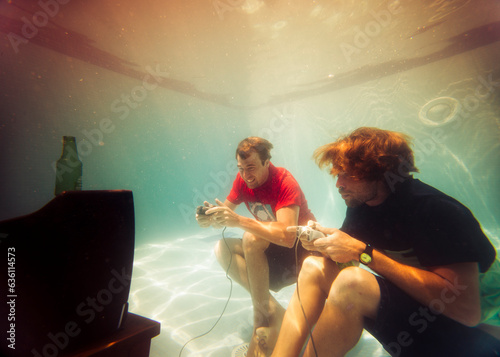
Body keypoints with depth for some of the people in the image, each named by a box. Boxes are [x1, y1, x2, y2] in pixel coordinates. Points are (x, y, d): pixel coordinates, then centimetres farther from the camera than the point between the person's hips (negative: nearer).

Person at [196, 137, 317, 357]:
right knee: (222, 249, -10)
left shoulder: (284, 182, -24)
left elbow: (287, 236, -35)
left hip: (301, 246, -6)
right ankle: (273, 310, -13)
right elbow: (226, 213, -1)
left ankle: (264, 315, -15)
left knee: (251, 237, -30)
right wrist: (211, 218, -24)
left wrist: (239, 221, -41)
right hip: (270, 249, 7)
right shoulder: (243, 180, -6)